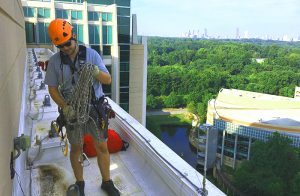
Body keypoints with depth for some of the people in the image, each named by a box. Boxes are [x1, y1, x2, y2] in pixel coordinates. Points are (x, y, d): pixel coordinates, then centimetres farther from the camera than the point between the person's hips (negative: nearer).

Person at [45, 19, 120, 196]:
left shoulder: (92, 54, -7)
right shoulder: (55, 61, -4)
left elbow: (108, 80, -8)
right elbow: (52, 88, 1)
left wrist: (96, 71, -29)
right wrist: (65, 107, -15)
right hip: (73, 112, 1)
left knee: (102, 147, 8)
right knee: (76, 148, 14)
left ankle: (107, 182, 28)